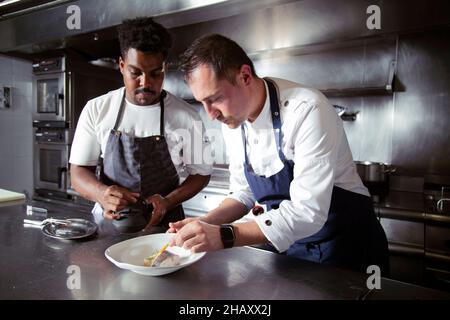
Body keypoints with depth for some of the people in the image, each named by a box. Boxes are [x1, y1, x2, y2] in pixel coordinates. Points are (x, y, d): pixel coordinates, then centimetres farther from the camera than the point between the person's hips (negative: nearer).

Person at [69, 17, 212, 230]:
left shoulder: (187, 117, -7)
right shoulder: (96, 110, -2)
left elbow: (201, 173, 3)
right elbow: (78, 172, 2)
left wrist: (167, 202, -13)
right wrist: (101, 192, -20)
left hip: (162, 225, -1)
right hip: (107, 221, 2)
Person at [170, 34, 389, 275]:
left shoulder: (308, 110, -27)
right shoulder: (232, 119, -6)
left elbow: (307, 213, -31)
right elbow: (243, 192, 3)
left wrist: (224, 236, -37)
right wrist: (206, 224, -13)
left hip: (343, 245, -5)